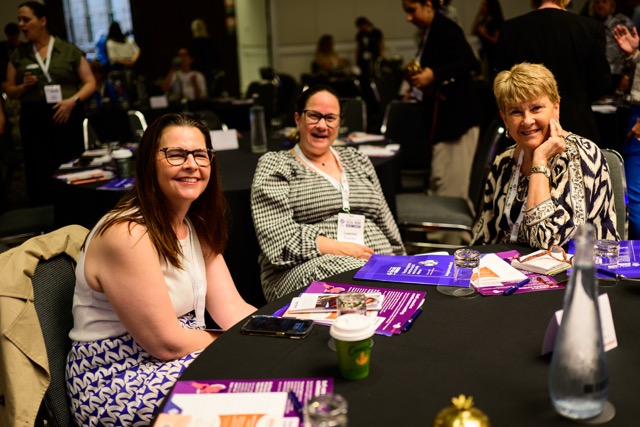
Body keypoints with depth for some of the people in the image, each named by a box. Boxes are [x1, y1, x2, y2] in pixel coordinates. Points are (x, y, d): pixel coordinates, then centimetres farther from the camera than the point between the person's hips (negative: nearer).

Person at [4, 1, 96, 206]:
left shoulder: (69, 51, 4)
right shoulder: (18, 54, 11)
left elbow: (90, 83, 4)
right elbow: (9, 90, 16)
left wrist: (73, 100, -13)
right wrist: (23, 87, -6)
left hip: (67, 117, -2)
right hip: (33, 119, 2)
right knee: (40, 176, -1)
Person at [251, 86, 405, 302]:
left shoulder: (357, 160, 23)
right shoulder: (274, 165, 7)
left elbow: (386, 224, 23)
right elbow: (279, 238, -8)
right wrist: (341, 249, -15)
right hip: (308, 268, -4)